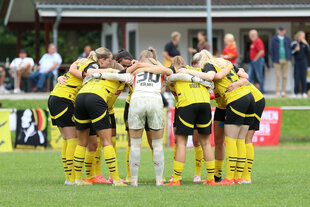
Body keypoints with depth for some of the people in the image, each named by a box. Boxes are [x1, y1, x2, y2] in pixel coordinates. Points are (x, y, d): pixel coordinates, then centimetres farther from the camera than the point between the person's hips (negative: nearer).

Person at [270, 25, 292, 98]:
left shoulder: (287, 39, 10)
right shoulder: (274, 39, 3)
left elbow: (290, 48, 14)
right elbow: (271, 50, 3)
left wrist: (289, 58, 2)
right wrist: (273, 59, -5)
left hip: (286, 60, 3)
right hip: (277, 61, -3)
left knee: (285, 77, 3)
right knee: (278, 77, -4)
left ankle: (283, 92, 8)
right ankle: (277, 92, 0)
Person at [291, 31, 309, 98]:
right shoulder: (294, 43, 3)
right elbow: (291, 52, 3)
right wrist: (295, 50, -14)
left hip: (304, 62, 1)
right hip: (297, 62, -1)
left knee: (303, 77, -1)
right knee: (296, 77, -3)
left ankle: (304, 92, 1)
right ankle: (295, 92, 3)